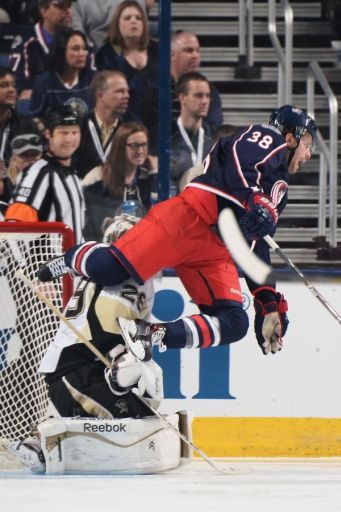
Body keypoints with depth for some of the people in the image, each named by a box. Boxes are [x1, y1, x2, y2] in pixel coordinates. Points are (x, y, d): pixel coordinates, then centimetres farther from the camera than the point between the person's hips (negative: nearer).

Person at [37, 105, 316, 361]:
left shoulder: (279, 189, 31)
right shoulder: (268, 138, 9)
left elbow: (257, 250, 30)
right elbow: (239, 160, -14)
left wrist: (269, 302, 22)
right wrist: (254, 202, -28)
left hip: (214, 251, 9)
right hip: (187, 216, -9)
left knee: (233, 324, -10)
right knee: (110, 268, -24)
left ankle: (151, 336, -21)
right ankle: (71, 260, 6)